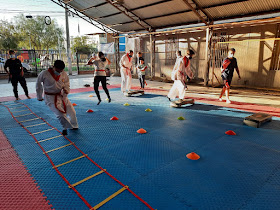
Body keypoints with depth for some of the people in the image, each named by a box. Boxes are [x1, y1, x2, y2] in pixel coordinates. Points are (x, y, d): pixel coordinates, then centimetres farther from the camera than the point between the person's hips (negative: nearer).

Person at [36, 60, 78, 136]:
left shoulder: (64, 74, -6)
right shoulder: (45, 74, -16)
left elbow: (66, 84, 7)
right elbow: (38, 85, -2)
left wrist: (66, 90, -17)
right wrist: (39, 96, 8)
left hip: (61, 95, 5)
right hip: (51, 97, -5)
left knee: (72, 111, 9)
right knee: (60, 114, -18)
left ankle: (74, 125, 36)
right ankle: (66, 127, 10)